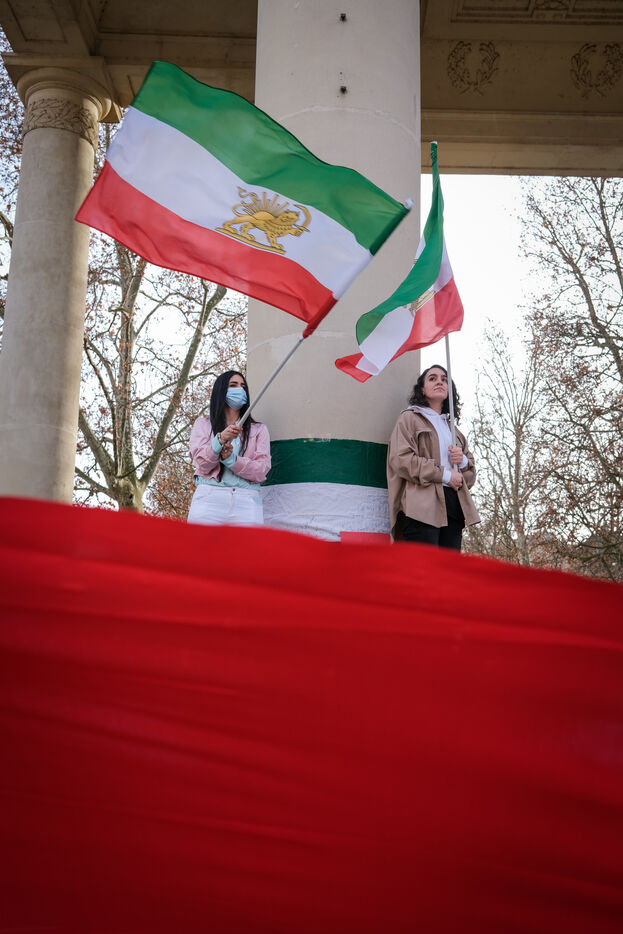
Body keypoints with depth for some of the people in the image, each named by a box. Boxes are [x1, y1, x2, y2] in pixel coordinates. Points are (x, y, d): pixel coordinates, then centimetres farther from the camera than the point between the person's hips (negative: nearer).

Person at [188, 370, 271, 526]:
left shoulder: (258, 429, 18)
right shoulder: (203, 424, 17)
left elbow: (261, 471, 5)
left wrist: (231, 459, -10)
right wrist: (220, 440, -13)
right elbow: (201, 465, 3)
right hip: (209, 496, -1)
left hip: (247, 500, 1)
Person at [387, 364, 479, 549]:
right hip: (422, 506, -6)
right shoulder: (410, 418, 9)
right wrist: (444, 475, -9)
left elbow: (471, 472, 29)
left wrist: (463, 460, 4)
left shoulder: (451, 426, 29)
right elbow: (401, 459, -7)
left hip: (453, 505, 7)